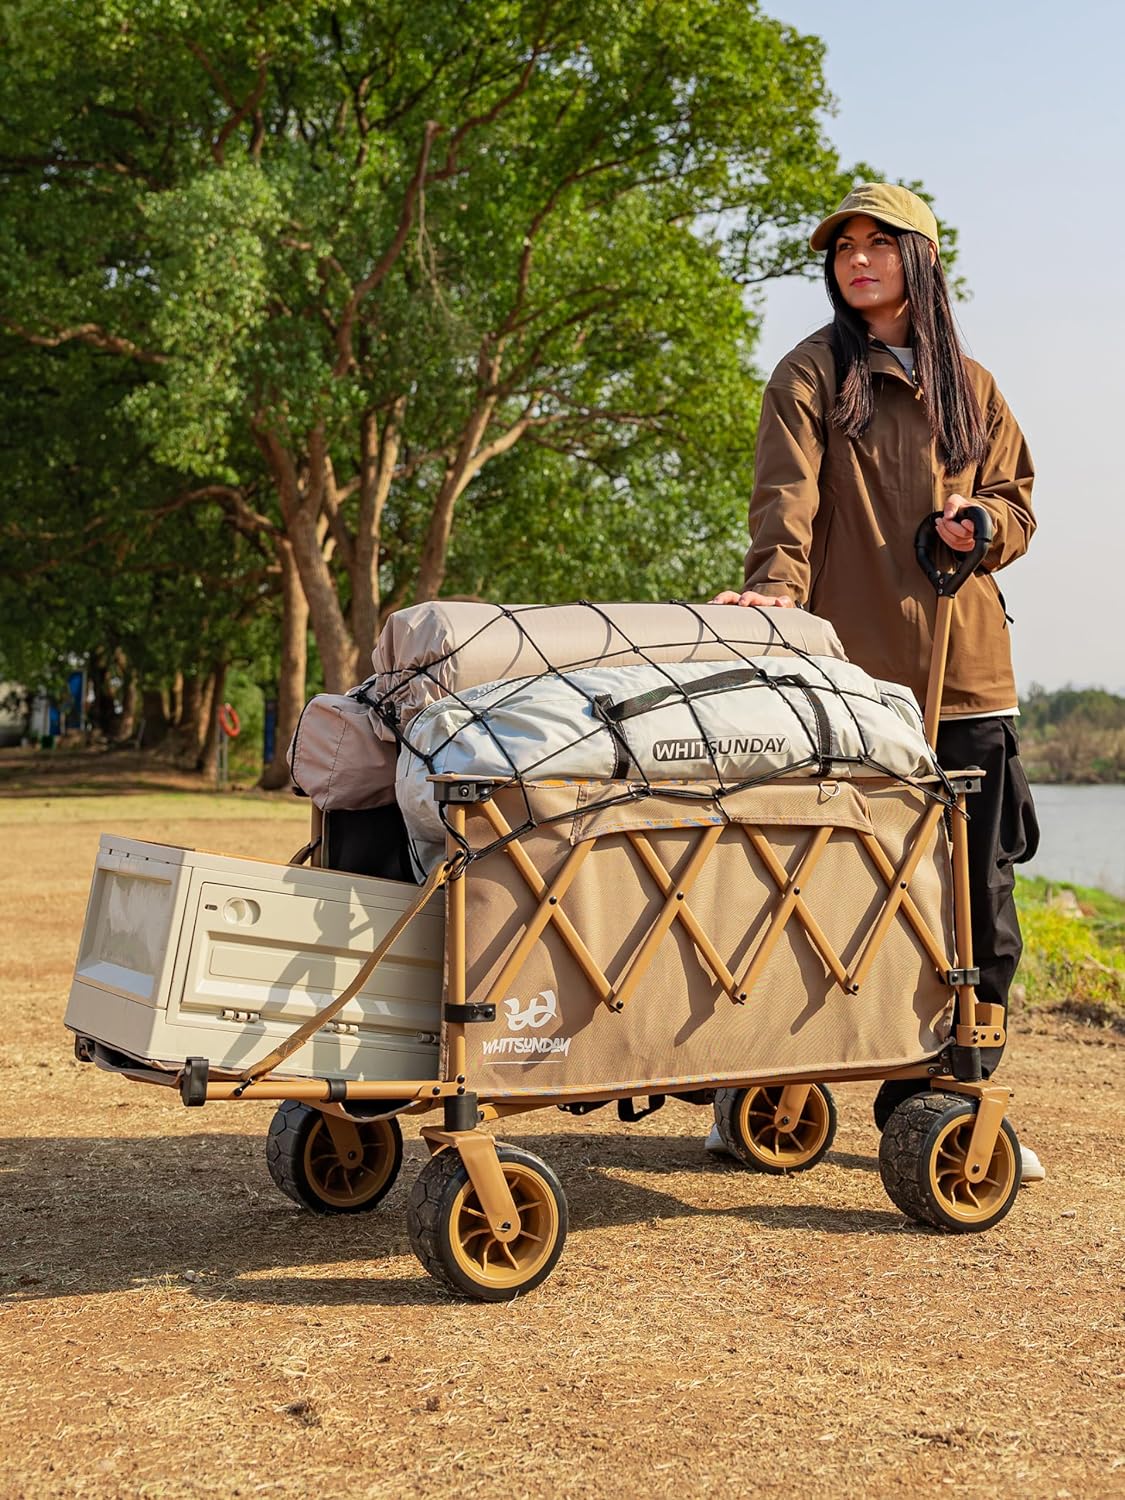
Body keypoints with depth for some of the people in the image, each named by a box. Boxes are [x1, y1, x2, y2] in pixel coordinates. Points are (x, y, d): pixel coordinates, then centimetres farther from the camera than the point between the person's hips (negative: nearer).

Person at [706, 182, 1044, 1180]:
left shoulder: (970, 387, 17)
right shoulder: (812, 375, 6)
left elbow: (1018, 498, 23)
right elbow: (788, 493, -8)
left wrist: (982, 523, -1)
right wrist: (778, 583, -26)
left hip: (964, 671, 4)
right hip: (849, 667, -4)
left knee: (981, 899, 4)